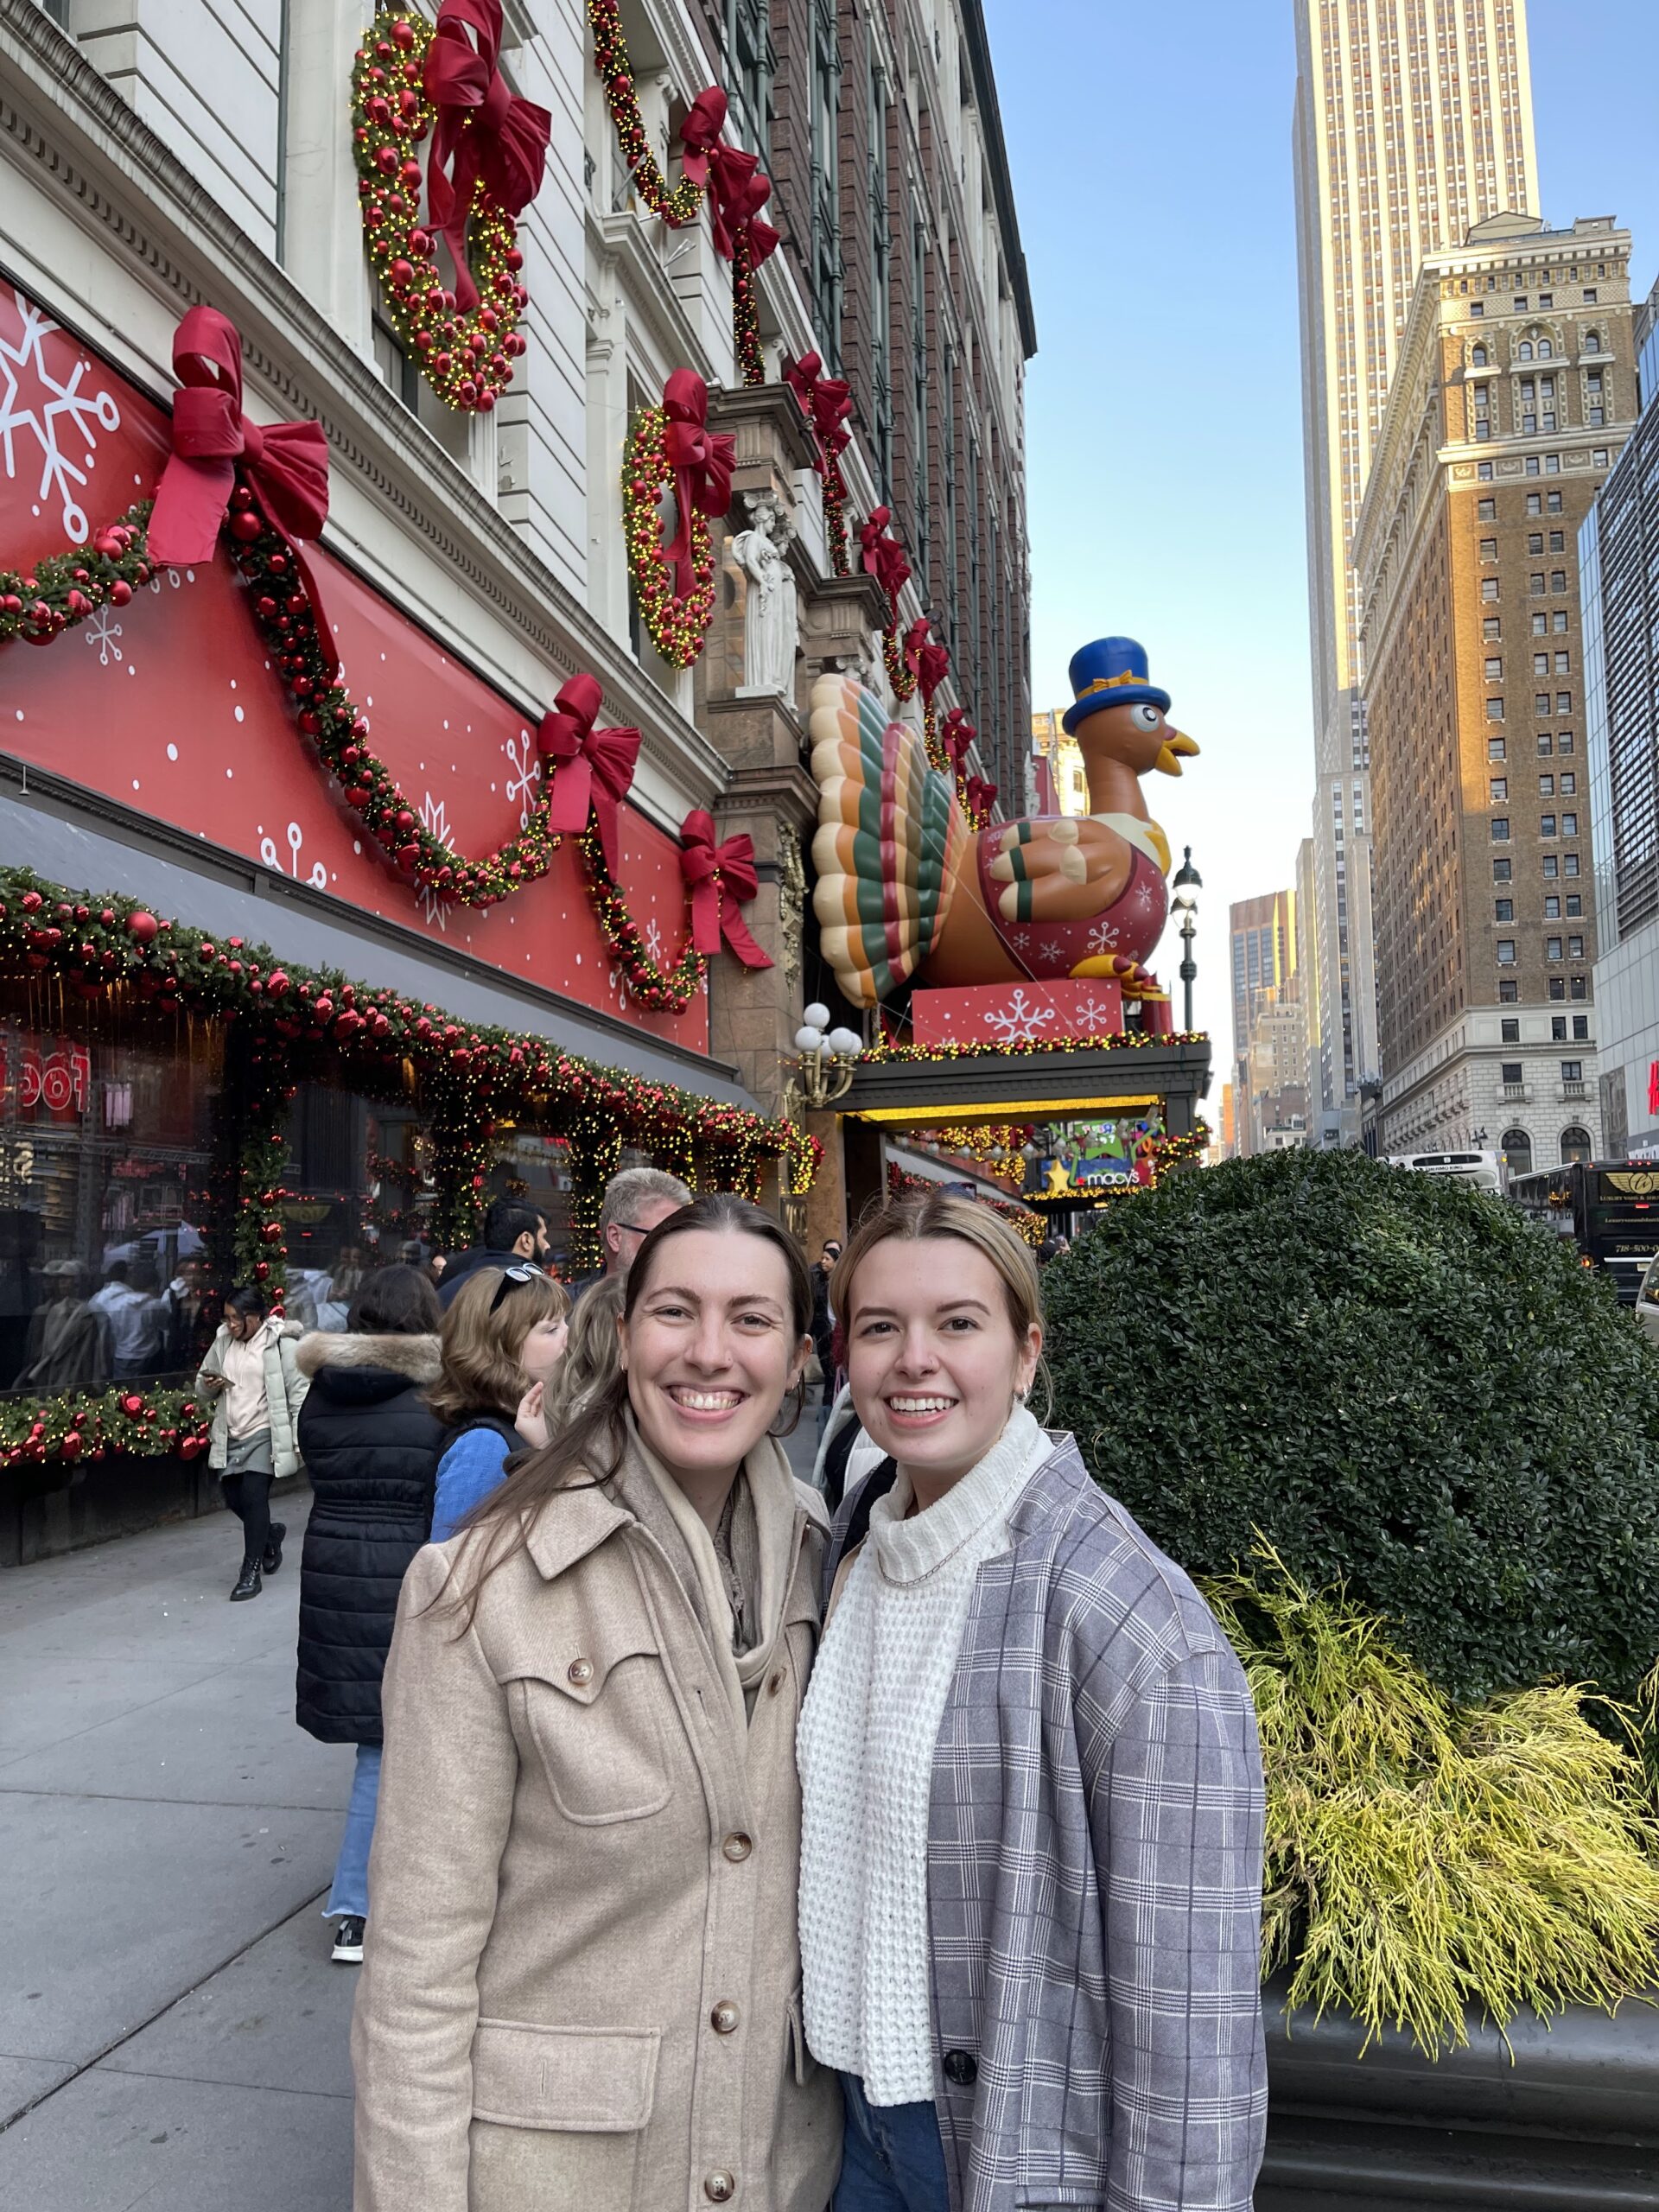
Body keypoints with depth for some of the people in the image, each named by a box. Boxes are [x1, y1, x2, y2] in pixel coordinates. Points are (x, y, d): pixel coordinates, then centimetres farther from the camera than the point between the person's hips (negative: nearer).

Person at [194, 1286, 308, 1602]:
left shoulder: (282, 1343, -10)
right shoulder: (223, 1341, 8)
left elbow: (299, 1394, -10)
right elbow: (203, 1389, 17)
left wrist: (301, 1439, -14)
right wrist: (208, 1384, -8)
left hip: (265, 1434, -6)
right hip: (232, 1436, 6)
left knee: (253, 1496, -11)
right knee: (234, 1498, 10)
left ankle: (251, 1572, 1)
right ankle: (270, 1533, 40)